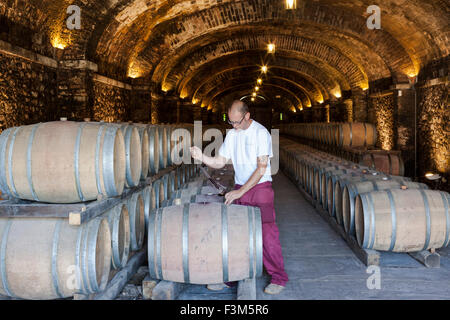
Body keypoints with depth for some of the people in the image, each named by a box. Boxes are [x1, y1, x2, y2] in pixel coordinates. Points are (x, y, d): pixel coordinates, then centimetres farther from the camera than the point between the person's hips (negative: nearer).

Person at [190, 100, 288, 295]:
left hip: (260, 188, -6)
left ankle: (278, 278, 7)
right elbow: (220, 162, 9)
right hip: (239, 190, 6)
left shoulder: (260, 133, -12)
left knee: (267, 234, -5)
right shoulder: (231, 135, 8)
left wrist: (240, 192, -20)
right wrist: (202, 157, -11)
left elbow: (261, 168, -17)